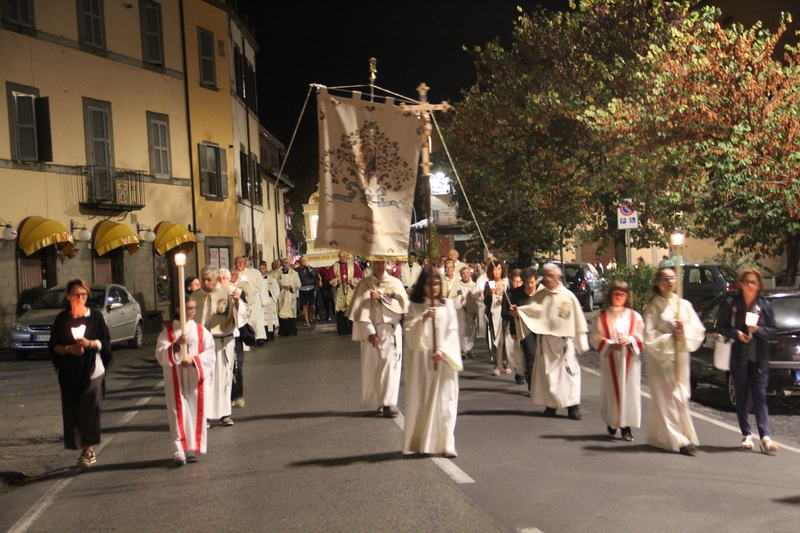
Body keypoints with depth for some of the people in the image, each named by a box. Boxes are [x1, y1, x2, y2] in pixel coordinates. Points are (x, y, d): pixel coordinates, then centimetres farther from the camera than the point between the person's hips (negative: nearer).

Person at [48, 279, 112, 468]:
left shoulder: (96, 316, 1)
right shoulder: (61, 319, 5)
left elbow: (106, 342, 0)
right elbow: (53, 346, 4)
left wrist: (90, 343, -18)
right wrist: (69, 348, -14)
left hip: (92, 370, -2)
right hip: (69, 373, 2)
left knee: (89, 410, -9)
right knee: (73, 411, 3)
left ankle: (88, 450, -4)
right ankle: (88, 451, 13)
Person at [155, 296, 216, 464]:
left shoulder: (201, 331, 3)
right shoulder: (168, 332, 0)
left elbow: (210, 353, -2)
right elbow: (160, 354, -8)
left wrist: (194, 360, -17)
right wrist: (176, 345, -23)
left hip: (195, 379, 2)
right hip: (175, 380, -2)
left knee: (196, 412, 4)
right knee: (179, 414, -5)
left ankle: (192, 448, 12)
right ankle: (180, 450, -6)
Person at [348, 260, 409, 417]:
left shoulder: (395, 283, 4)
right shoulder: (364, 285, 1)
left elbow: (402, 304, -7)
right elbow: (361, 310, -5)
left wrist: (381, 297, -13)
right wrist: (370, 332, -13)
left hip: (391, 331, 0)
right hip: (372, 330, 0)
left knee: (391, 366, -6)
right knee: (373, 366, 3)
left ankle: (389, 402, -3)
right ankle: (378, 401, 15)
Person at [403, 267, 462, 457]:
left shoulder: (447, 305, 5)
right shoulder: (415, 306, 3)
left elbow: (452, 332, 0)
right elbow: (409, 331, -6)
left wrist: (443, 350, -13)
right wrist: (423, 319, -20)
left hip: (444, 359, 0)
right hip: (420, 359, 0)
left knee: (444, 401, -2)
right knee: (419, 401, 3)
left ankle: (445, 444, -1)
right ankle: (418, 443, 10)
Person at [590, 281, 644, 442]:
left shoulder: (634, 316, 5)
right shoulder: (602, 316, 3)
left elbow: (642, 336, 4)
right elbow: (595, 338, 0)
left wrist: (630, 340, -15)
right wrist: (610, 344, -16)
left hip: (630, 360, 1)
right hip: (610, 360, 0)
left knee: (629, 390, -3)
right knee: (611, 391, 3)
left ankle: (626, 426, 4)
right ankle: (611, 422, 21)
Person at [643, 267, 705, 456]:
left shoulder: (684, 305, 8)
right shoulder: (653, 307, -3)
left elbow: (699, 331, 6)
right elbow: (649, 336, -8)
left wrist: (685, 329, -12)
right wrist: (670, 337, -15)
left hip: (680, 357, 5)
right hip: (661, 358, -4)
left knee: (681, 397, 7)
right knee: (667, 399, -6)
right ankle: (678, 440, -3)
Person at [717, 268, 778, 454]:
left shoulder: (765, 305, 2)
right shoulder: (731, 303, 0)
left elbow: (772, 330, 4)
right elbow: (721, 326, 3)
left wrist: (758, 330, -15)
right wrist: (736, 333, -15)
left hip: (759, 359, 0)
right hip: (739, 357, 0)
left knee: (760, 396, -5)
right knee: (741, 396, 6)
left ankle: (765, 437, -9)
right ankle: (746, 435, 16)